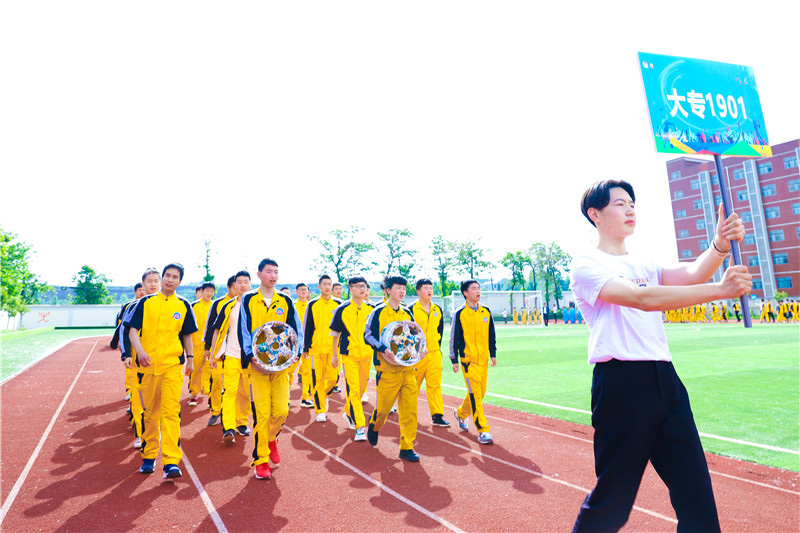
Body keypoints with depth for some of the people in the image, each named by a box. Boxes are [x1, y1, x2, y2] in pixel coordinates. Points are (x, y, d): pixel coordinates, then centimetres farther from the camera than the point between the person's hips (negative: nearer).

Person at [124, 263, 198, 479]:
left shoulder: (183, 305, 6)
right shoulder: (145, 302, 5)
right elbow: (133, 330, 0)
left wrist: (190, 358, 14)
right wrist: (139, 351, -16)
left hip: (173, 365, -1)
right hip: (147, 364, 1)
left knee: (171, 412, -9)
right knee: (150, 412, 12)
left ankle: (171, 462, -8)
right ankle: (148, 457, 28)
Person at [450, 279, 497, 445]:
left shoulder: (486, 311, 8)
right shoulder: (460, 314, -6)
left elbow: (491, 335, 16)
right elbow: (454, 338, -3)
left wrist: (493, 354, 13)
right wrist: (454, 360, -4)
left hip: (484, 359, 6)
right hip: (469, 360, -5)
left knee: (480, 392, 14)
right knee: (475, 394, -9)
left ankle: (461, 414, 38)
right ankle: (483, 431, -2)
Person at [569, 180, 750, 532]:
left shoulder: (645, 265, 19)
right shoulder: (586, 266, -4)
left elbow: (690, 275, 1)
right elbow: (641, 298, -19)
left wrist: (720, 245, -17)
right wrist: (719, 290, -24)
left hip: (666, 380, 7)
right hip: (621, 384, -7)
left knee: (696, 493, 9)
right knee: (612, 504, 3)